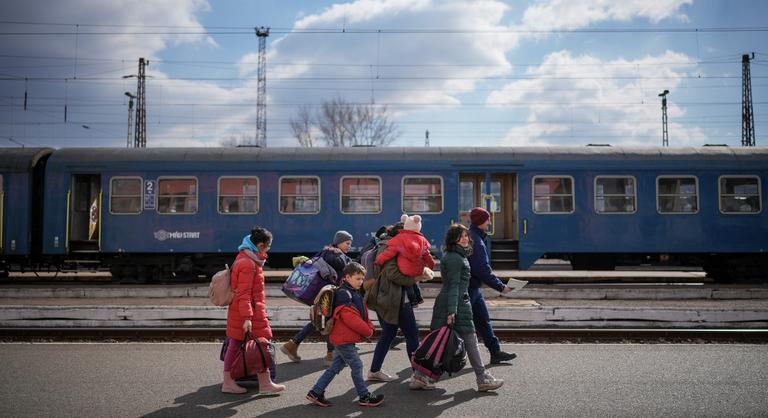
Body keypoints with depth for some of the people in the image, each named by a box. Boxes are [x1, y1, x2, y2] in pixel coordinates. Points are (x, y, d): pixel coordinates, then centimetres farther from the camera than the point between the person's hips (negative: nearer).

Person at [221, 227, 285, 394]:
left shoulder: (244, 258, 13)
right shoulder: (248, 264, -19)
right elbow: (244, 294, -23)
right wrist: (247, 318, -26)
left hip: (237, 311, 10)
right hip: (251, 312, -10)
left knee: (234, 345, 12)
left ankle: (228, 383, 18)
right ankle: (265, 384, 7)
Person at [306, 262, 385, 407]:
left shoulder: (353, 293, 16)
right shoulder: (343, 294, -18)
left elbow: (363, 314, 18)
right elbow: (350, 319, -24)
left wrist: (369, 326, 0)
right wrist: (368, 331, -15)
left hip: (342, 338, 10)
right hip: (344, 339, -10)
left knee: (336, 366, 14)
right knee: (356, 365, -1)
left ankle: (315, 393, 18)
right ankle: (364, 397, 10)